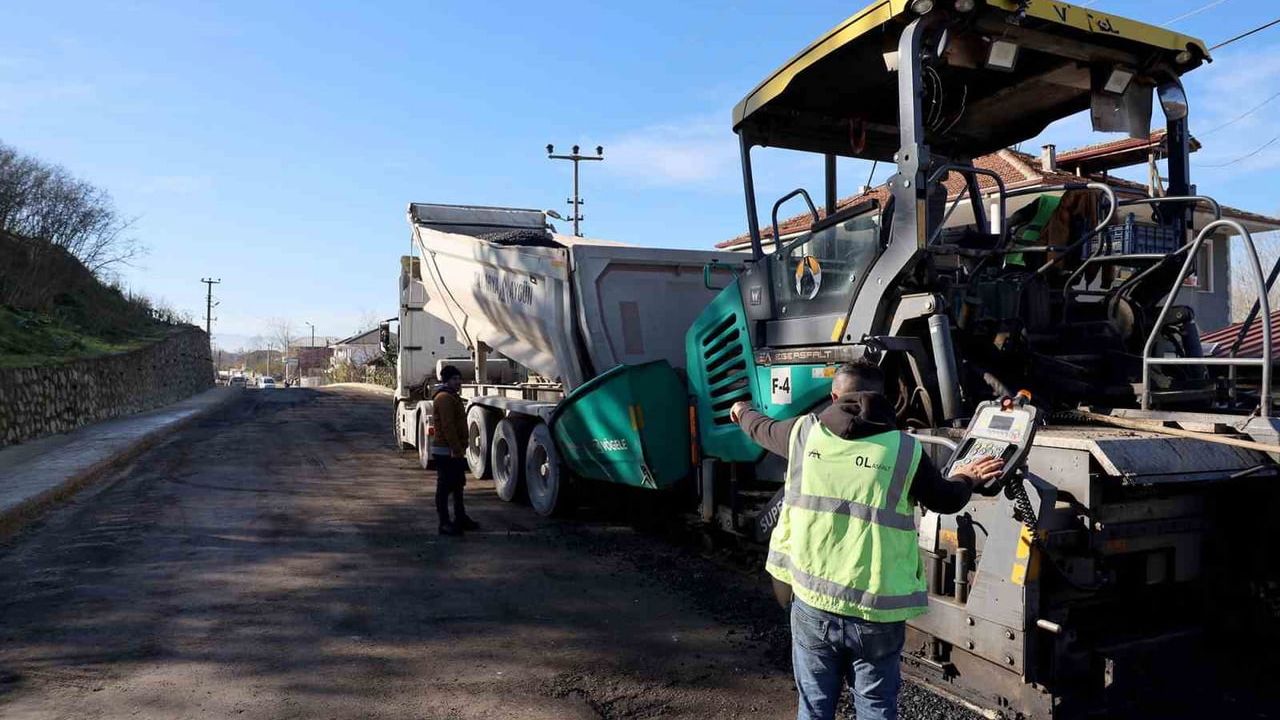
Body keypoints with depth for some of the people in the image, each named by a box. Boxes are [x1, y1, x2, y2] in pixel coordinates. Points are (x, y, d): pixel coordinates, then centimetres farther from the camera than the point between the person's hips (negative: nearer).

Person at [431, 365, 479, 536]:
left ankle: (460, 518, 27)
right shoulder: (444, 398, -16)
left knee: (457, 484, 17)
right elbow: (448, 426, -23)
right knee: (444, 487, -4)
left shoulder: (452, 397, 19)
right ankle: (444, 523, 1)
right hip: (446, 452, -11)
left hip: (454, 451, 11)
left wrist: (460, 448, 22)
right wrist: (456, 450, -25)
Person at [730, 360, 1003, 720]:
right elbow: (946, 499, 9)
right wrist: (965, 479, 32)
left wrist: (743, 412, 43)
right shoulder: (904, 450, -8)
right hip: (877, 612, -1)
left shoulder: (805, 432, -2)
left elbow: (763, 429, 20)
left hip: (812, 602, 2)